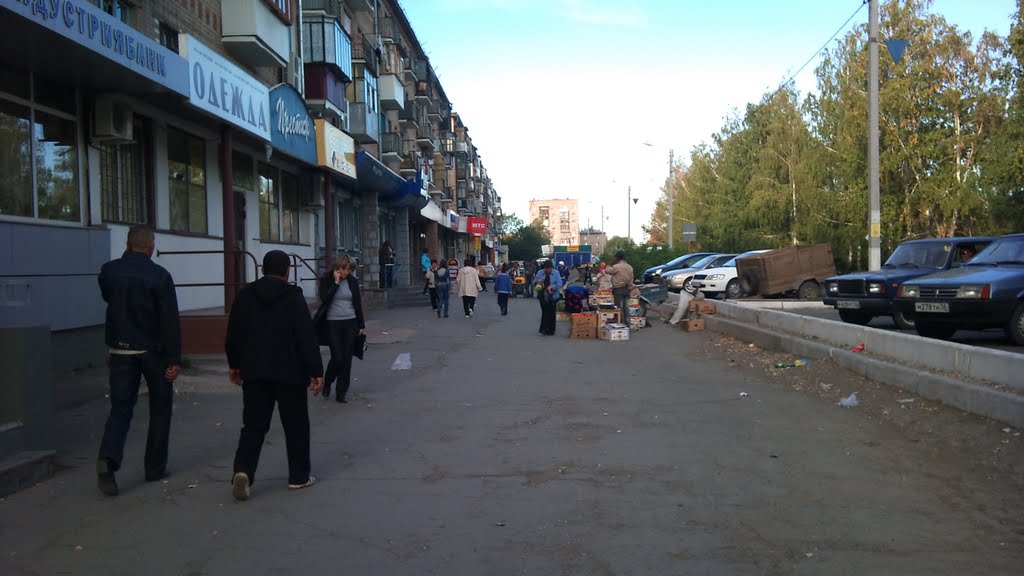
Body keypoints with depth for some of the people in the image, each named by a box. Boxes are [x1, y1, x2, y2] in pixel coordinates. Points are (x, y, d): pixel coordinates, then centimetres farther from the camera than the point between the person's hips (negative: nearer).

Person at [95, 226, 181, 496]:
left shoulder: (109, 271, 0)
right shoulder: (159, 275, -12)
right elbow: (170, 319, -15)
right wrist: (174, 359, -13)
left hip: (120, 350, 3)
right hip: (153, 351, -3)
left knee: (120, 408, 6)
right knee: (160, 408, 12)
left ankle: (107, 458, -18)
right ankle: (155, 467, 16)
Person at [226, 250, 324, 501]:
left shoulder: (245, 294, 5)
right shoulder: (293, 296, -8)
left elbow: (234, 333, 10)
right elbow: (307, 337, -12)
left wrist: (234, 364, 21)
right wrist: (315, 371, -9)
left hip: (254, 371, 4)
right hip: (288, 372, -4)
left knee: (254, 425, 8)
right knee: (296, 425, 8)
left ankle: (243, 470, -10)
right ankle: (299, 476, 15)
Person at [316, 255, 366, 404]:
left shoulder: (352, 281, 5)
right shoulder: (326, 280, -1)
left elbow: (358, 304, 8)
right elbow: (324, 298, -16)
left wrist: (362, 325, 6)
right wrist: (336, 283, -15)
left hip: (350, 323, 3)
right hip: (333, 324, -3)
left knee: (347, 359, 2)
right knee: (337, 357, -8)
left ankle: (341, 393, 11)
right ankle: (327, 383, 22)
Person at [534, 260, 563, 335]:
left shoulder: (556, 273, -2)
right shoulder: (540, 272, 5)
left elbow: (559, 284, -9)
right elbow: (534, 282, 8)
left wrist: (551, 286, -24)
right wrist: (537, 281, -16)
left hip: (553, 296, -1)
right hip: (543, 296, 1)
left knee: (551, 313, 4)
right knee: (544, 312, -5)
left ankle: (551, 330, 13)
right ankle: (544, 329, -2)